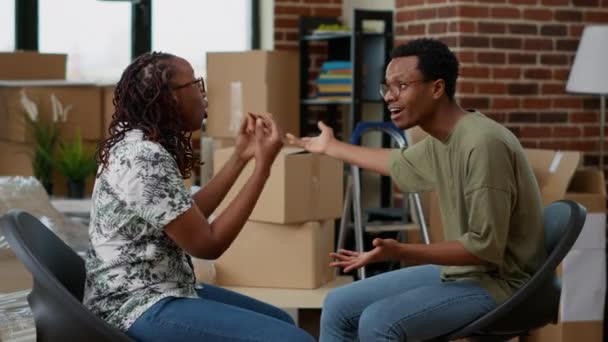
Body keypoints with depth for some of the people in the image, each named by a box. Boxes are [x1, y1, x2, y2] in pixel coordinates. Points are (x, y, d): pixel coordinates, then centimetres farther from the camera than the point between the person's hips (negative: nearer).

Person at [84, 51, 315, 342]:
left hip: (152, 291, 11)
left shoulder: (140, 144, 8)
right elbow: (209, 244, -20)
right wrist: (263, 166, -18)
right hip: (141, 307, -11)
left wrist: (240, 157, 14)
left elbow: (190, 216, 16)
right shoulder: (145, 159, -22)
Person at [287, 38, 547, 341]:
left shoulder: (483, 143, -25)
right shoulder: (439, 141, 5)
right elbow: (400, 164, 29)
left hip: (499, 281, -9)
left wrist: (401, 253, -32)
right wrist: (331, 147, 41)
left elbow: (485, 247, -26)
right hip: (459, 270, 9)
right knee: (340, 306, 4)